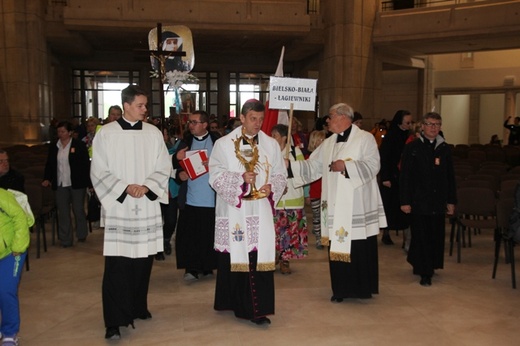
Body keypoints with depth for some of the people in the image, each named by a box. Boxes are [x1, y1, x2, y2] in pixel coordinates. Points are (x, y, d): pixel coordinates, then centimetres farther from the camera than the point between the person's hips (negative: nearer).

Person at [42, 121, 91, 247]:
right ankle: (65, 240, 10)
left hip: (77, 184, -4)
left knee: (78, 210, 7)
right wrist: (47, 178, -1)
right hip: (60, 185, 4)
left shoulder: (79, 145, -5)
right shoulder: (53, 147, 9)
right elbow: (49, 164, 15)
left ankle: (81, 235, 27)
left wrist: (89, 183, -9)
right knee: (63, 213, 3)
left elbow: (86, 164, -6)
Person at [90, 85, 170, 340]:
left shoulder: (154, 133, 6)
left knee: (143, 260, 10)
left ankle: (138, 307, 28)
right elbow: (99, 172, -2)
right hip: (118, 207, -3)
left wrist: (146, 187, -11)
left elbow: (163, 168, 5)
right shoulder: (106, 134, -1)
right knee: (117, 265, -6)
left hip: (147, 206, 3)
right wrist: (125, 188, -14)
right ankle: (114, 321, 2)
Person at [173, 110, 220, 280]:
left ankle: (207, 266, 19)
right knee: (189, 234, 1)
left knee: (210, 233, 4)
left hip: (211, 197, -2)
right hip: (190, 197, 3)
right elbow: (177, 165, 13)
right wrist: (179, 172, -7)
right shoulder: (186, 142, 11)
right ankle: (192, 268, 10)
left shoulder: (217, 140, 1)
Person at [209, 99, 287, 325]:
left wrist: (271, 187, -10)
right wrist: (240, 178, -18)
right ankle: (233, 301, 22)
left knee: (260, 257, -2)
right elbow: (215, 175, -4)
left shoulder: (271, 145, 9)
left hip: (260, 212, 2)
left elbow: (280, 174, 10)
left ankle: (257, 308, 4)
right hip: (233, 212, -1)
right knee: (234, 257, 5)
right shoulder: (224, 144, 1)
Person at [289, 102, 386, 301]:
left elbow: (372, 165, -14)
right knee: (337, 247, 8)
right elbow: (312, 167, 11)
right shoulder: (328, 144, 14)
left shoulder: (365, 138, -3)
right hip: (336, 206, 5)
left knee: (360, 249, 2)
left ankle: (362, 287, 19)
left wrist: (346, 165, -19)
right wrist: (289, 166, 1)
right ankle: (341, 289, 21)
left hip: (357, 206, -5)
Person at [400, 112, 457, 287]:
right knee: (421, 237, 0)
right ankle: (424, 272, 10)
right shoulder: (412, 147, -3)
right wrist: (405, 201, -9)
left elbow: (450, 177, 13)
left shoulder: (444, 149, 9)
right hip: (419, 201, -4)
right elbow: (405, 176, -5)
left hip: (438, 202, 4)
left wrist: (451, 201, 9)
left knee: (436, 237, 7)